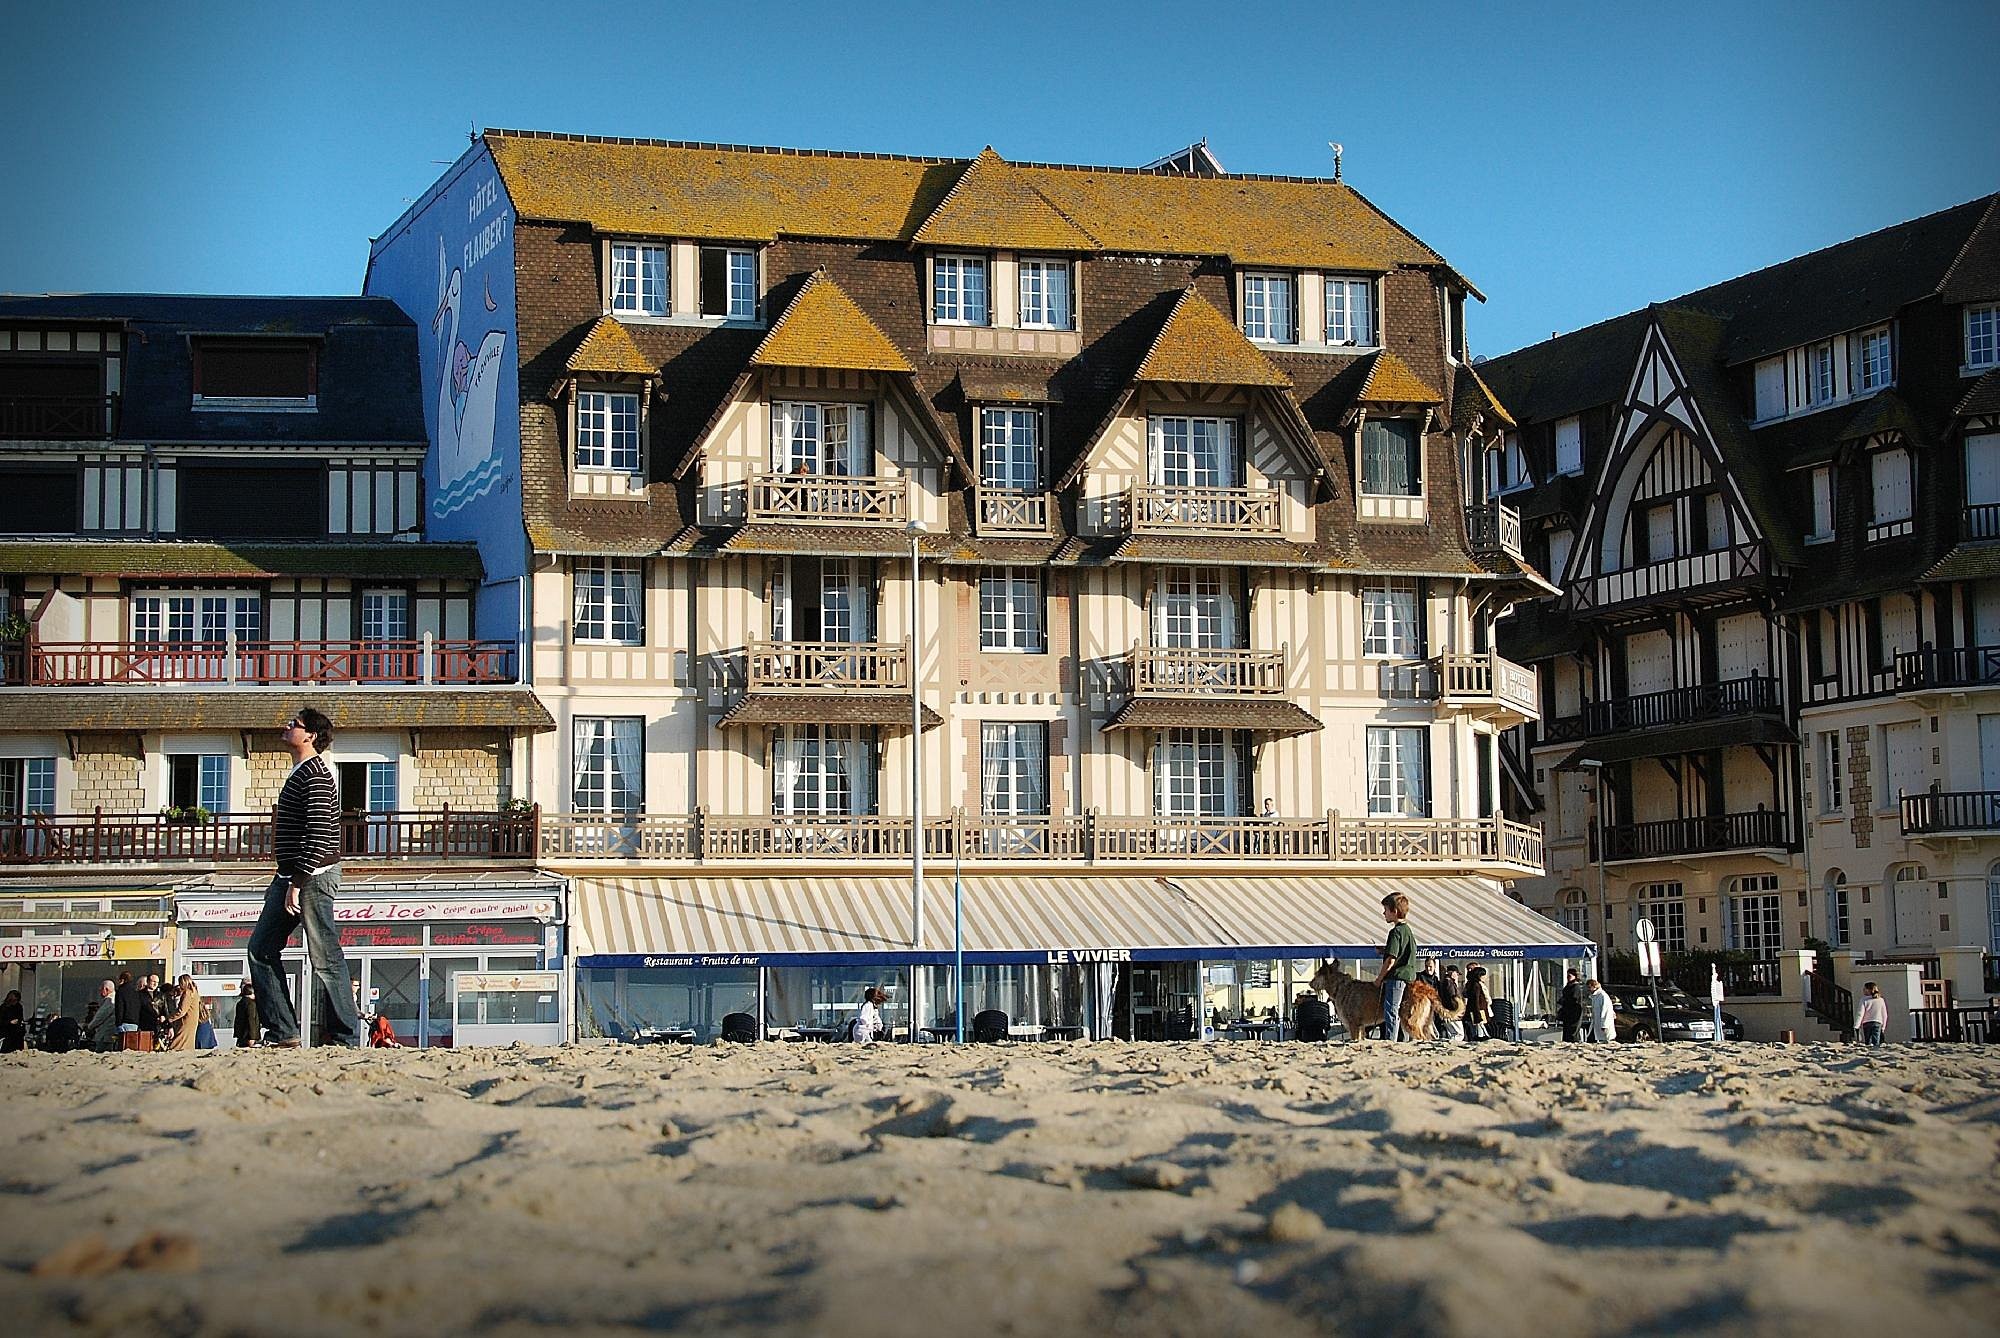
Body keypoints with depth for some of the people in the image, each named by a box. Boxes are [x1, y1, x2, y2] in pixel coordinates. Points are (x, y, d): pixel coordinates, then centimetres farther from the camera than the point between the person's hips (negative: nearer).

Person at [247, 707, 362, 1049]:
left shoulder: (316, 775, -14)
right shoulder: (300, 773, 19)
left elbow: (319, 835, -22)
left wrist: (296, 883, -23)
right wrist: (283, 880, 23)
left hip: (313, 876, -11)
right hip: (292, 876, 11)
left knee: (325, 958, -7)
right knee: (262, 947, 9)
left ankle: (347, 1040, -3)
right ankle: (285, 1034, 10)